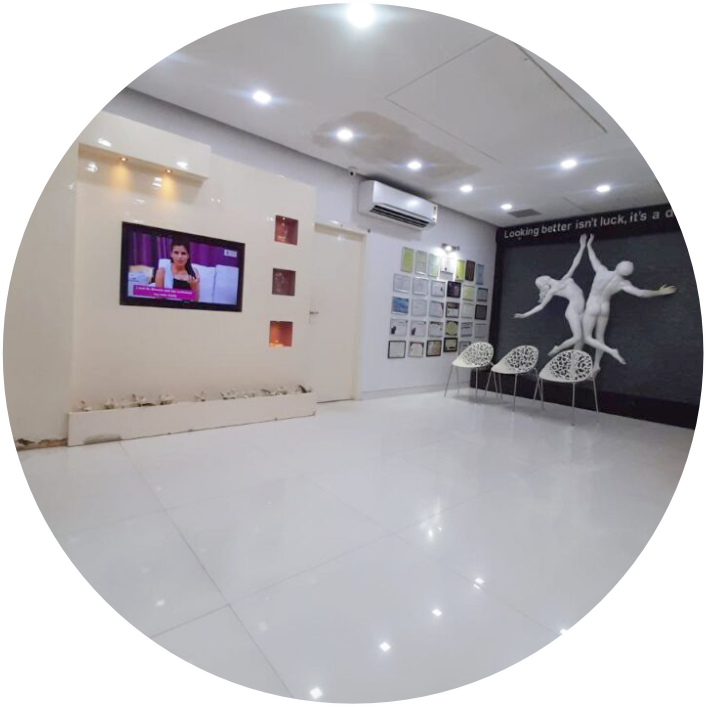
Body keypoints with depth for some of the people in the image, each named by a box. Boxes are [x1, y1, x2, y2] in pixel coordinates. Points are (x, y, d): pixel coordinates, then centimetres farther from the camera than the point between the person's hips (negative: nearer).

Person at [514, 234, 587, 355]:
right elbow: (541, 306, 4)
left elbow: (575, 263, 20)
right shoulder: (552, 291, 2)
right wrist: (525, 315, -3)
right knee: (577, 337, -17)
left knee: (581, 338, 1)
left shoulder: (566, 279, 18)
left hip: (580, 311, 6)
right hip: (572, 310, -6)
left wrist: (582, 246, 18)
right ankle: (558, 349, 5)